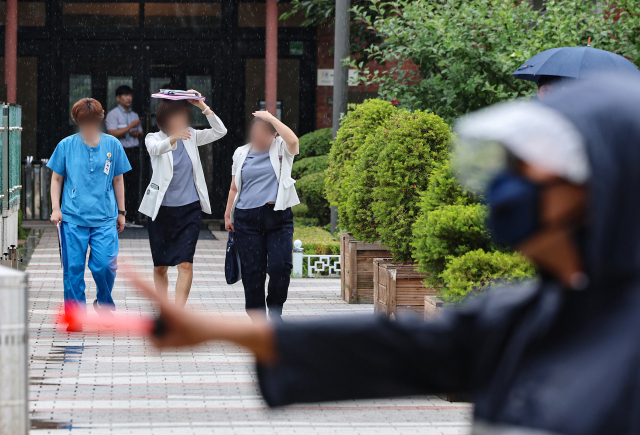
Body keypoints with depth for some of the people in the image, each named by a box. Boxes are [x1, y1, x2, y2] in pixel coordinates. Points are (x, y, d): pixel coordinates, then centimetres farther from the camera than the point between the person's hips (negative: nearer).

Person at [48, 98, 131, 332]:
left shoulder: (112, 145, 6)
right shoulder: (66, 145, 3)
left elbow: (118, 180, 15)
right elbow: (56, 179, 11)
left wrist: (121, 212, 17)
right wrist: (56, 208, 1)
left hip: (104, 218, 0)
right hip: (72, 218, 0)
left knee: (105, 265, -11)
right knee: (73, 268, -1)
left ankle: (104, 303, 18)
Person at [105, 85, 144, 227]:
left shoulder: (134, 115, 20)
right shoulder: (113, 114, -2)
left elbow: (141, 133, 25)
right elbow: (113, 134, -14)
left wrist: (137, 133, 2)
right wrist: (130, 127, -16)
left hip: (134, 151, 6)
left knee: (134, 184, 4)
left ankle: (132, 218, 7)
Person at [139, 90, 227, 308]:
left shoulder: (190, 137, 6)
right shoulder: (154, 138, -3)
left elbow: (220, 131, -2)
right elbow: (155, 149, -27)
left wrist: (202, 106, -10)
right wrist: (173, 138, -49)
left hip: (189, 209, 1)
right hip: (161, 209, -1)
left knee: (185, 263, -12)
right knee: (160, 266, 8)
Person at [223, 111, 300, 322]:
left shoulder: (281, 149, 6)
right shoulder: (241, 154, 14)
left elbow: (293, 141, -19)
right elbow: (234, 188, 20)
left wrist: (271, 118, -14)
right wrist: (228, 214, 13)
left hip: (278, 217, -2)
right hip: (248, 218, 2)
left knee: (280, 266, -13)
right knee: (252, 271, 0)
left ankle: (275, 311, 9)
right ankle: (257, 318, 9)